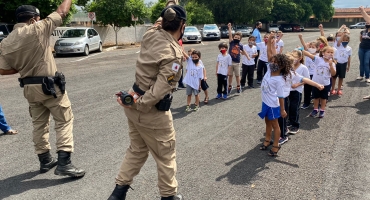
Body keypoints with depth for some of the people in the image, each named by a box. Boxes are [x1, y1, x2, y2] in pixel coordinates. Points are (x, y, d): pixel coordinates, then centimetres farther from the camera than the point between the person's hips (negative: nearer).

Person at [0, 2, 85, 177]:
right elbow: (62, 12, -5)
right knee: (64, 120, 1)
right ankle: (63, 163, -5)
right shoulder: (37, 29, -13)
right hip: (50, 85, -6)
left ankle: (45, 160, 29)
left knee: (39, 124, 18)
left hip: (29, 88, 6)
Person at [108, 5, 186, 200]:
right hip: (151, 111, -8)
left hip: (136, 100, 8)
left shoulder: (151, 34, -3)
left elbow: (160, 26, 24)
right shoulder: (172, 54, -23)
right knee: (166, 155, 14)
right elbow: (160, 90, -27)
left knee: (137, 150, 24)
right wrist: (138, 104, -16)